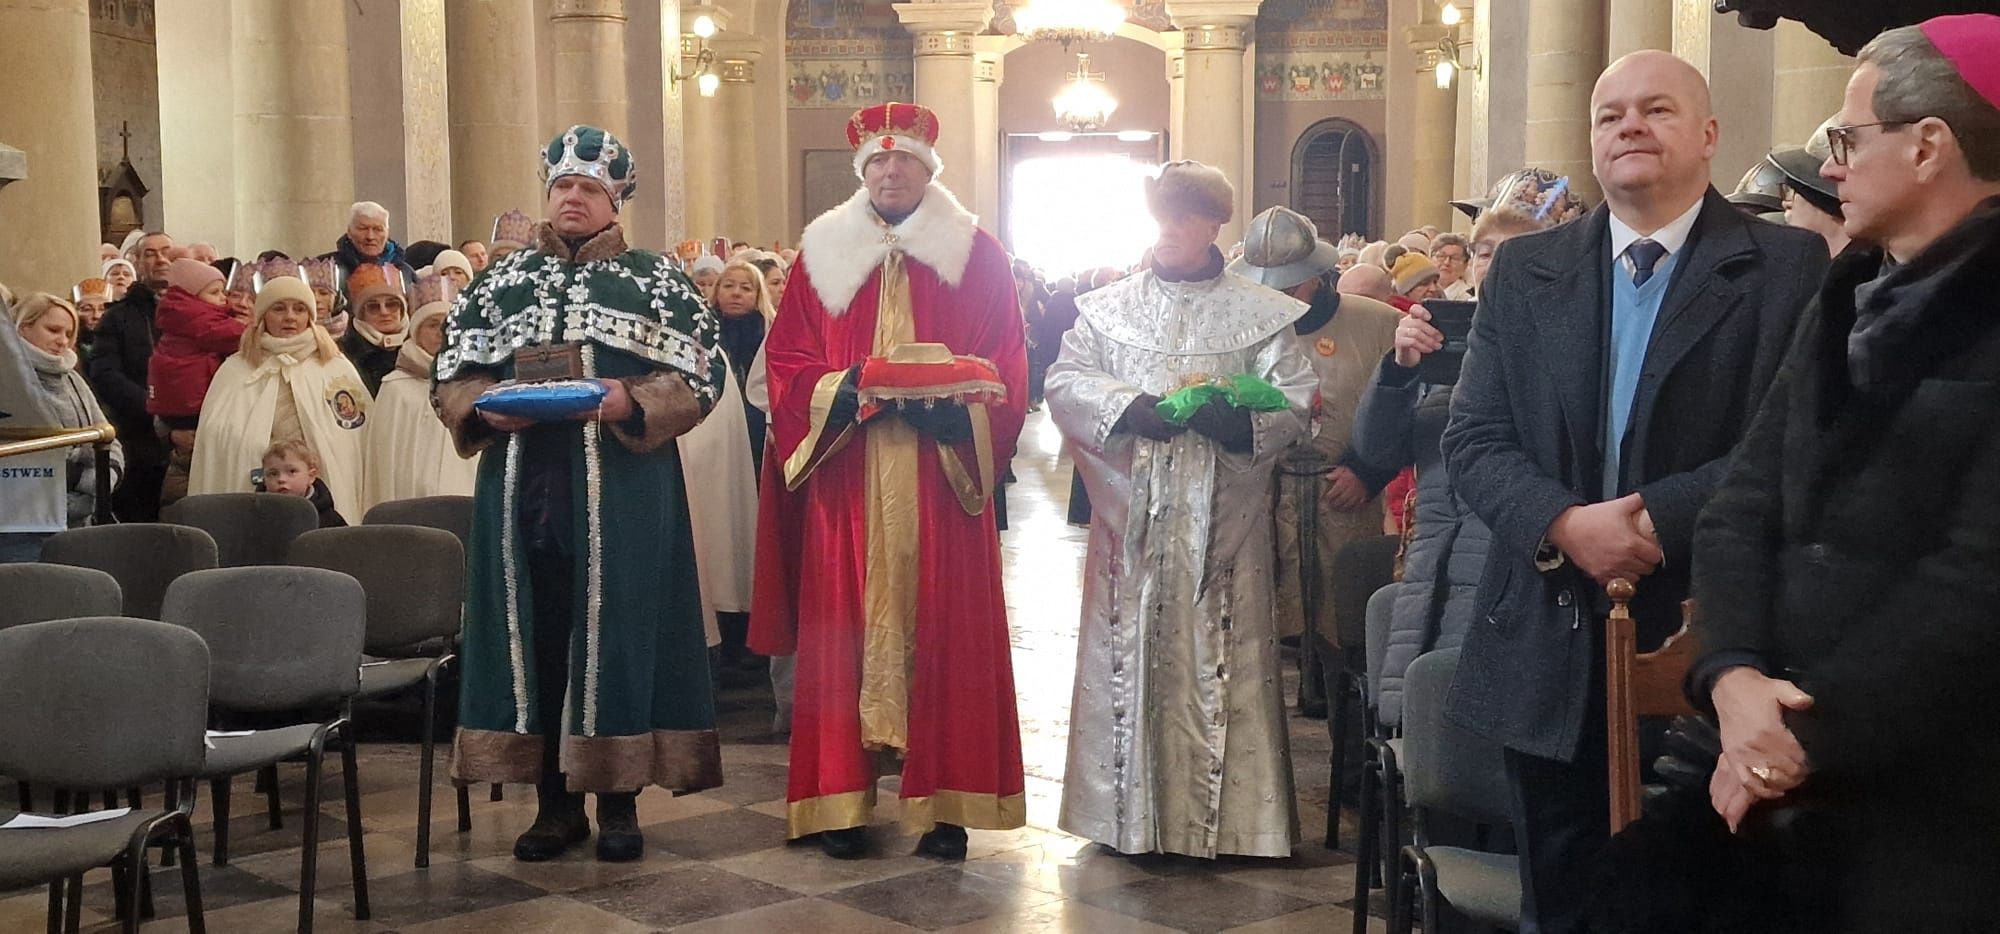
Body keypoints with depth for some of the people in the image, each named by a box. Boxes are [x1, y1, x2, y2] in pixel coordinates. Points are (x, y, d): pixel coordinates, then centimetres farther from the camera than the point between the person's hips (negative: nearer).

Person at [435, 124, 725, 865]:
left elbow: (700, 375, -3)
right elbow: (452, 375, 11)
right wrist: (486, 407, -10)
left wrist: (631, 401, -19)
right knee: (537, 633, 4)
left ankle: (619, 799, 11)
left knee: (619, 630, 0)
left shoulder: (654, 277, 5)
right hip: (523, 484, 3)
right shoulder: (501, 280, 13)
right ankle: (556, 802, 15)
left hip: (622, 486, -2)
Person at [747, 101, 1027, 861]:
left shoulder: (978, 254, 7)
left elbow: (1005, 371, 3)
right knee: (843, 627, 0)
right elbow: (786, 362, 6)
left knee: (942, 628, -1)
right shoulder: (821, 255, 10)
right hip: (845, 476, 1)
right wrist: (839, 392, -13)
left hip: (941, 476, -1)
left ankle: (944, 804, 5)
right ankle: (841, 800, 7)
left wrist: (953, 400, -15)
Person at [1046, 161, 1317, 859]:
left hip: (1222, 519, -1)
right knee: (1132, 647, 3)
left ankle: (1223, 812, 9)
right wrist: (1129, 407, -16)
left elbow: (1296, 400, -2)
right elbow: (1064, 383, 1)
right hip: (1132, 518, 1)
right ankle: (1133, 809, 12)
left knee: (1219, 653, 0)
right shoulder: (1108, 308, 11)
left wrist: (1236, 416, -20)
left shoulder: (1260, 314, 7)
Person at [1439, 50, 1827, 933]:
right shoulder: (1523, 271, 8)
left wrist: (1659, 516, -20)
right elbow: (1472, 440, 1)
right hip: (1550, 650, 3)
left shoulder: (1791, 266, -3)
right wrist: (1565, 523, -16)